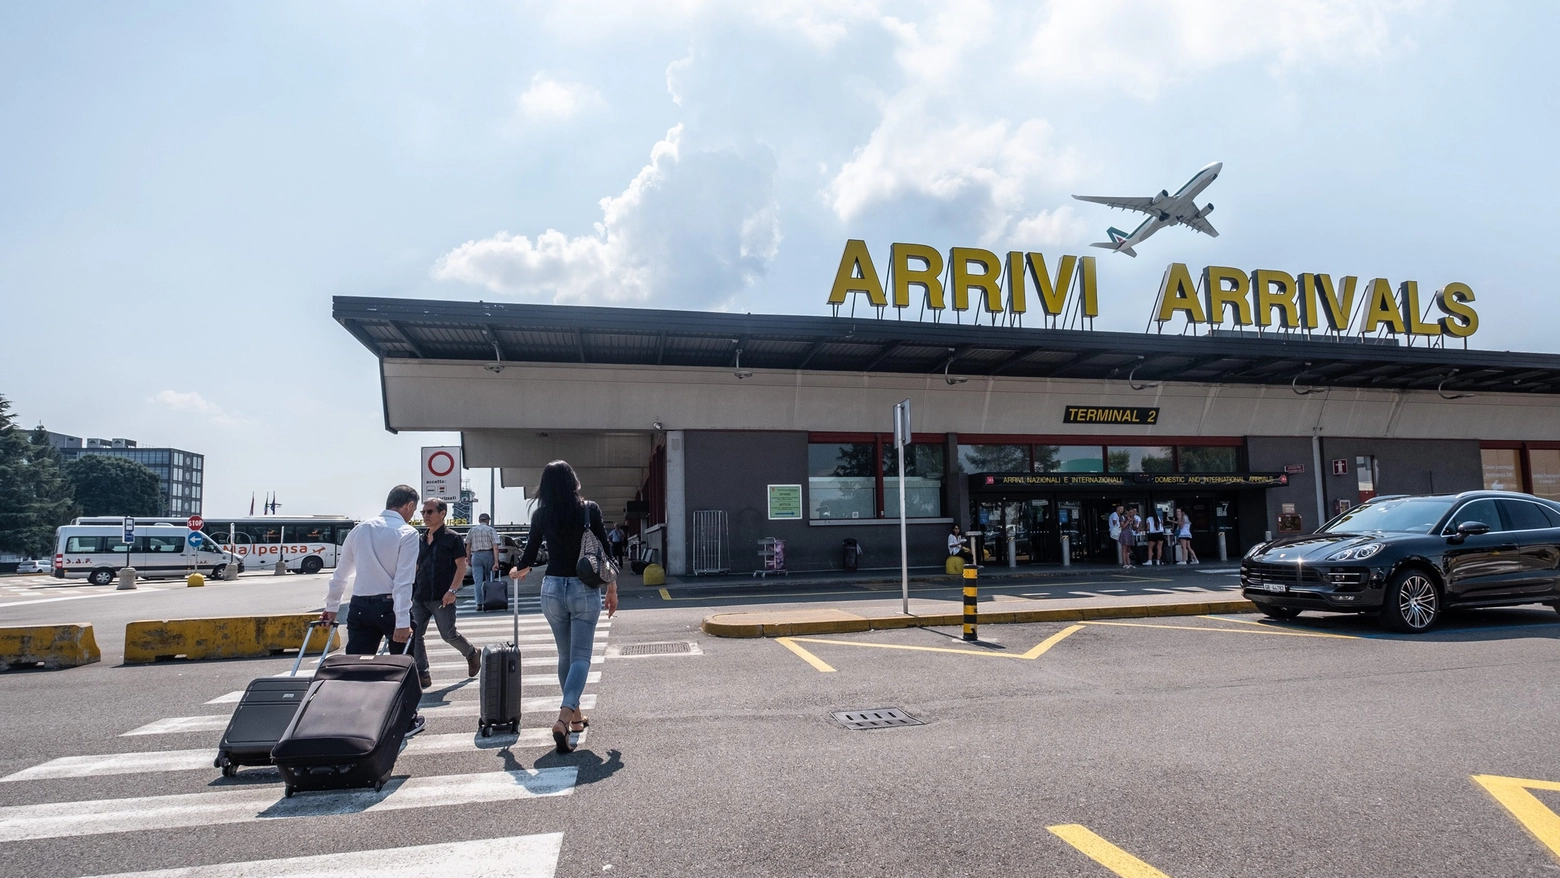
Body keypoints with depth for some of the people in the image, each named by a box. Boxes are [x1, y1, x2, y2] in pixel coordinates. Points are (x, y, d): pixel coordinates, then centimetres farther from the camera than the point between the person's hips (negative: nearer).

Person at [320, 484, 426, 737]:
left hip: (360, 607, 4)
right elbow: (403, 581, -16)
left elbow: (341, 572, 13)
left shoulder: (360, 530, 9)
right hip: (390, 606, -4)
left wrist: (331, 607, 23)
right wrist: (402, 621, -18)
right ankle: (407, 720, 22)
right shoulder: (407, 533, -8)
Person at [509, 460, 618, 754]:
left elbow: (529, 557, 6)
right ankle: (564, 719, -19)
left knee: (565, 656, 17)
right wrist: (612, 590, 6)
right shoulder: (590, 509, -6)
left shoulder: (541, 514, 0)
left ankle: (575, 716, 27)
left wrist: (517, 571, 29)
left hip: (552, 589, 3)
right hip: (585, 590, -3)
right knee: (580, 657, -1)